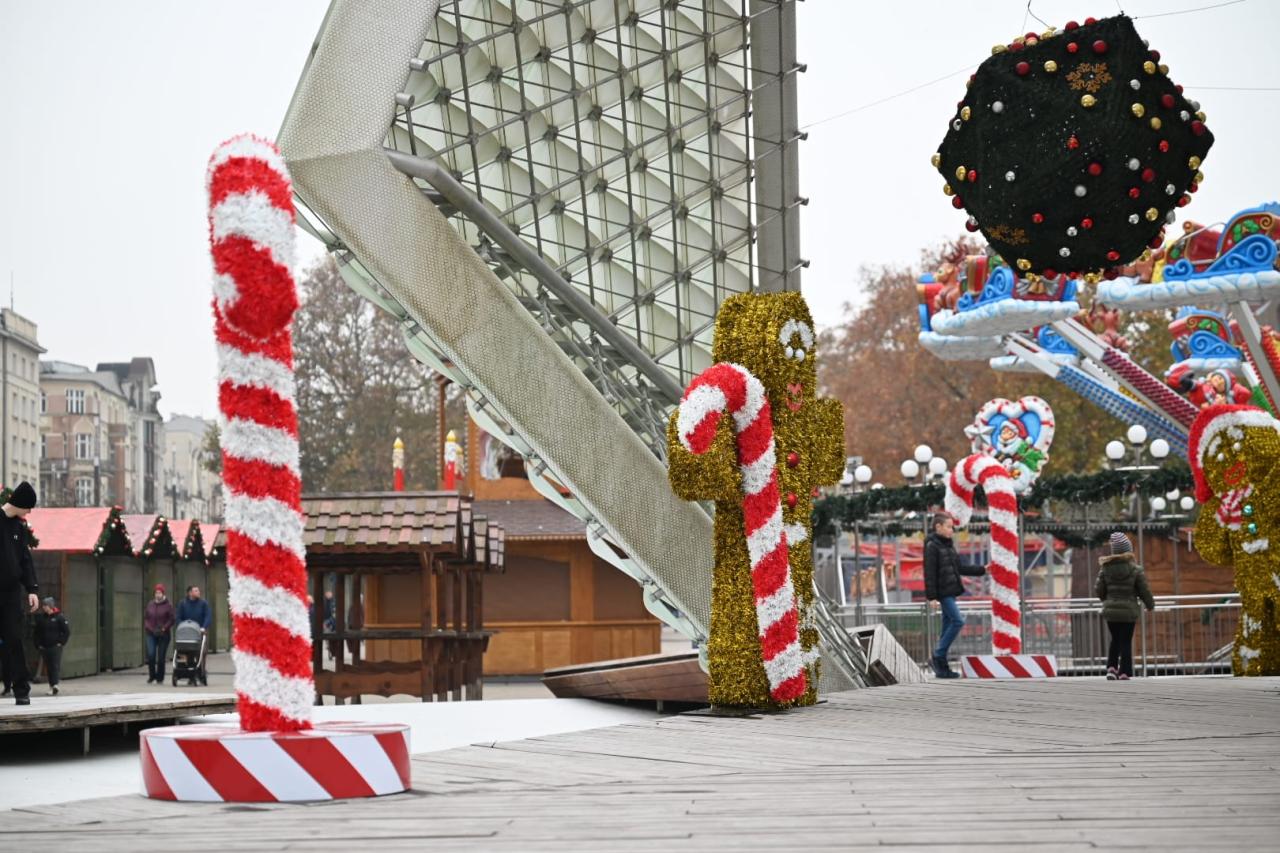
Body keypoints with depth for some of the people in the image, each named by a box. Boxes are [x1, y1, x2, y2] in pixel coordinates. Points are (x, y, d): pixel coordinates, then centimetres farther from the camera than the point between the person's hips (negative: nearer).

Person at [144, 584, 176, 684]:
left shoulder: (168, 605, -3)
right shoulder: (150, 604, 7)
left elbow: (173, 619, -3)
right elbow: (145, 618, 13)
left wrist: (163, 629, -11)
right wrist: (149, 628, -1)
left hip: (163, 634, -2)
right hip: (151, 634, 2)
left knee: (161, 657, 0)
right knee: (151, 655, -11)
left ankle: (160, 678, 12)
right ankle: (152, 675, 8)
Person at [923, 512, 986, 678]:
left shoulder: (948, 545, 17)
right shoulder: (932, 546, -9)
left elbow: (960, 568, 24)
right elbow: (929, 573, -14)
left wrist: (982, 570, 22)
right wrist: (932, 596, -19)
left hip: (951, 591, 9)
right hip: (943, 591, -9)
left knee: (948, 625, 7)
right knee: (957, 621, -16)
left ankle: (941, 666, 10)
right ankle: (938, 657, -9)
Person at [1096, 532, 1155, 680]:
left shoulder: (1105, 568, -4)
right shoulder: (1135, 569, -11)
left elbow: (1098, 589, 0)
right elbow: (1144, 590, -5)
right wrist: (1150, 605, 13)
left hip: (1111, 611, 3)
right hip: (1128, 612, -3)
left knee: (1115, 640, 19)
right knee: (1126, 642, 4)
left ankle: (1111, 668, 7)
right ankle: (1124, 673, 1)